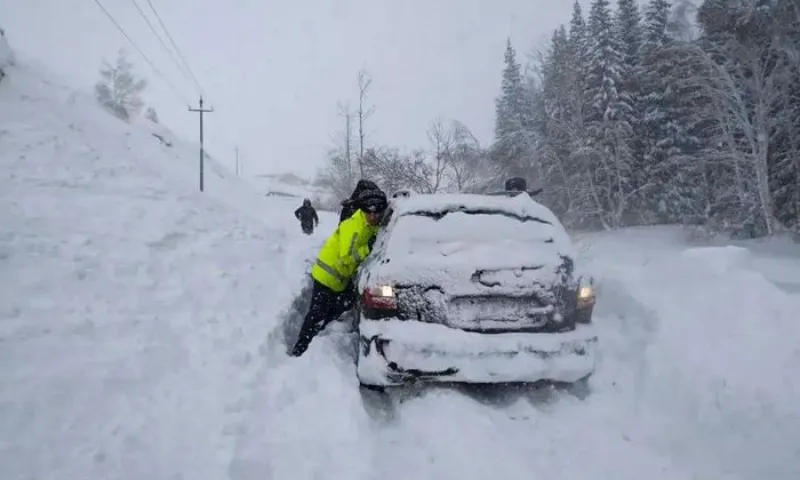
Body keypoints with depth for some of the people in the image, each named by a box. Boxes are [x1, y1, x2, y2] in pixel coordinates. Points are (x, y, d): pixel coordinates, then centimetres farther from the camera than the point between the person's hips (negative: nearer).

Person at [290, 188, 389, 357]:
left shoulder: (371, 227, 3)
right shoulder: (353, 226, -26)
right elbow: (347, 257, -30)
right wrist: (367, 249, -27)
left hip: (342, 276, 9)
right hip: (326, 275, -9)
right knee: (317, 314, -6)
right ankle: (299, 351, 1)